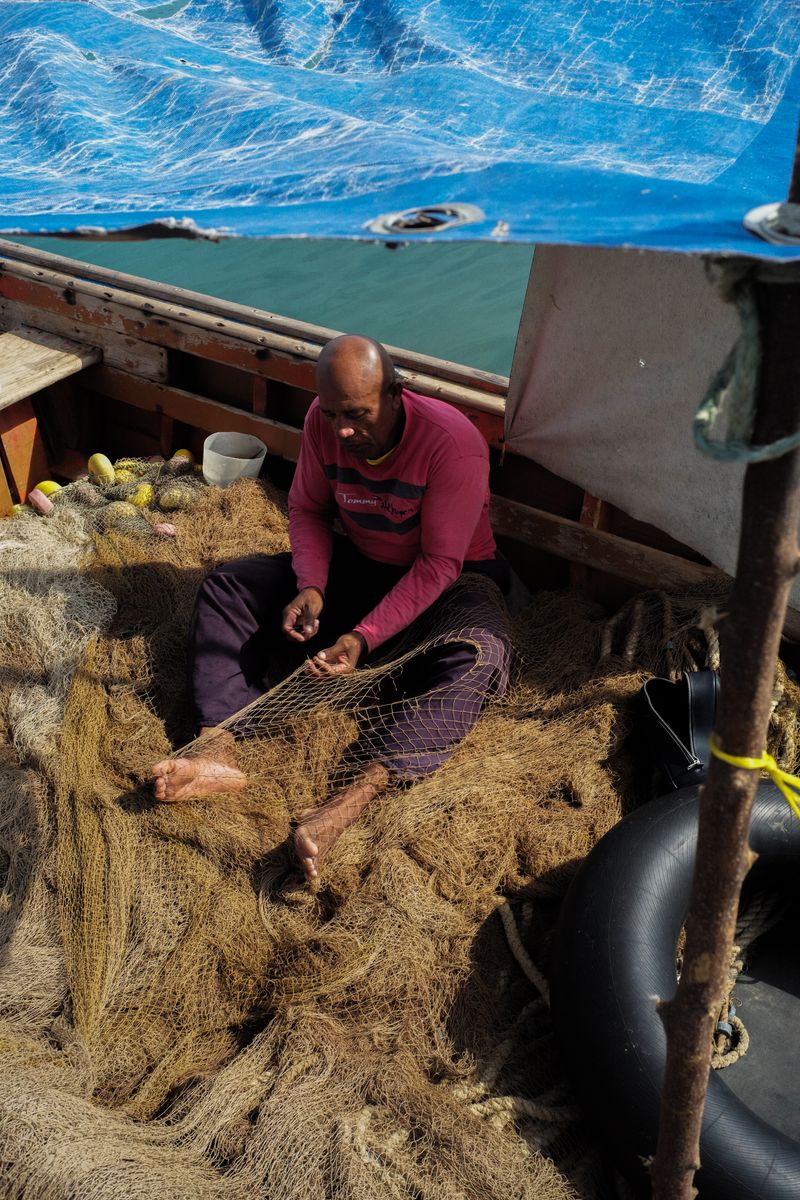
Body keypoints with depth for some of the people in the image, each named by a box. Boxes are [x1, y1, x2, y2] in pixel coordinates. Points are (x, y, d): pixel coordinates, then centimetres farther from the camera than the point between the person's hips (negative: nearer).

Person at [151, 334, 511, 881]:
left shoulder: (452, 441, -27)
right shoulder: (324, 422, -12)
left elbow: (438, 564, -26)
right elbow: (308, 508, 2)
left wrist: (362, 638, -35)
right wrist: (311, 588, -17)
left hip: (448, 577, -5)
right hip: (361, 564, 5)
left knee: (475, 653, -39)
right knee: (227, 586, -9)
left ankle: (353, 797, -54)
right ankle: (219, 748, -29)